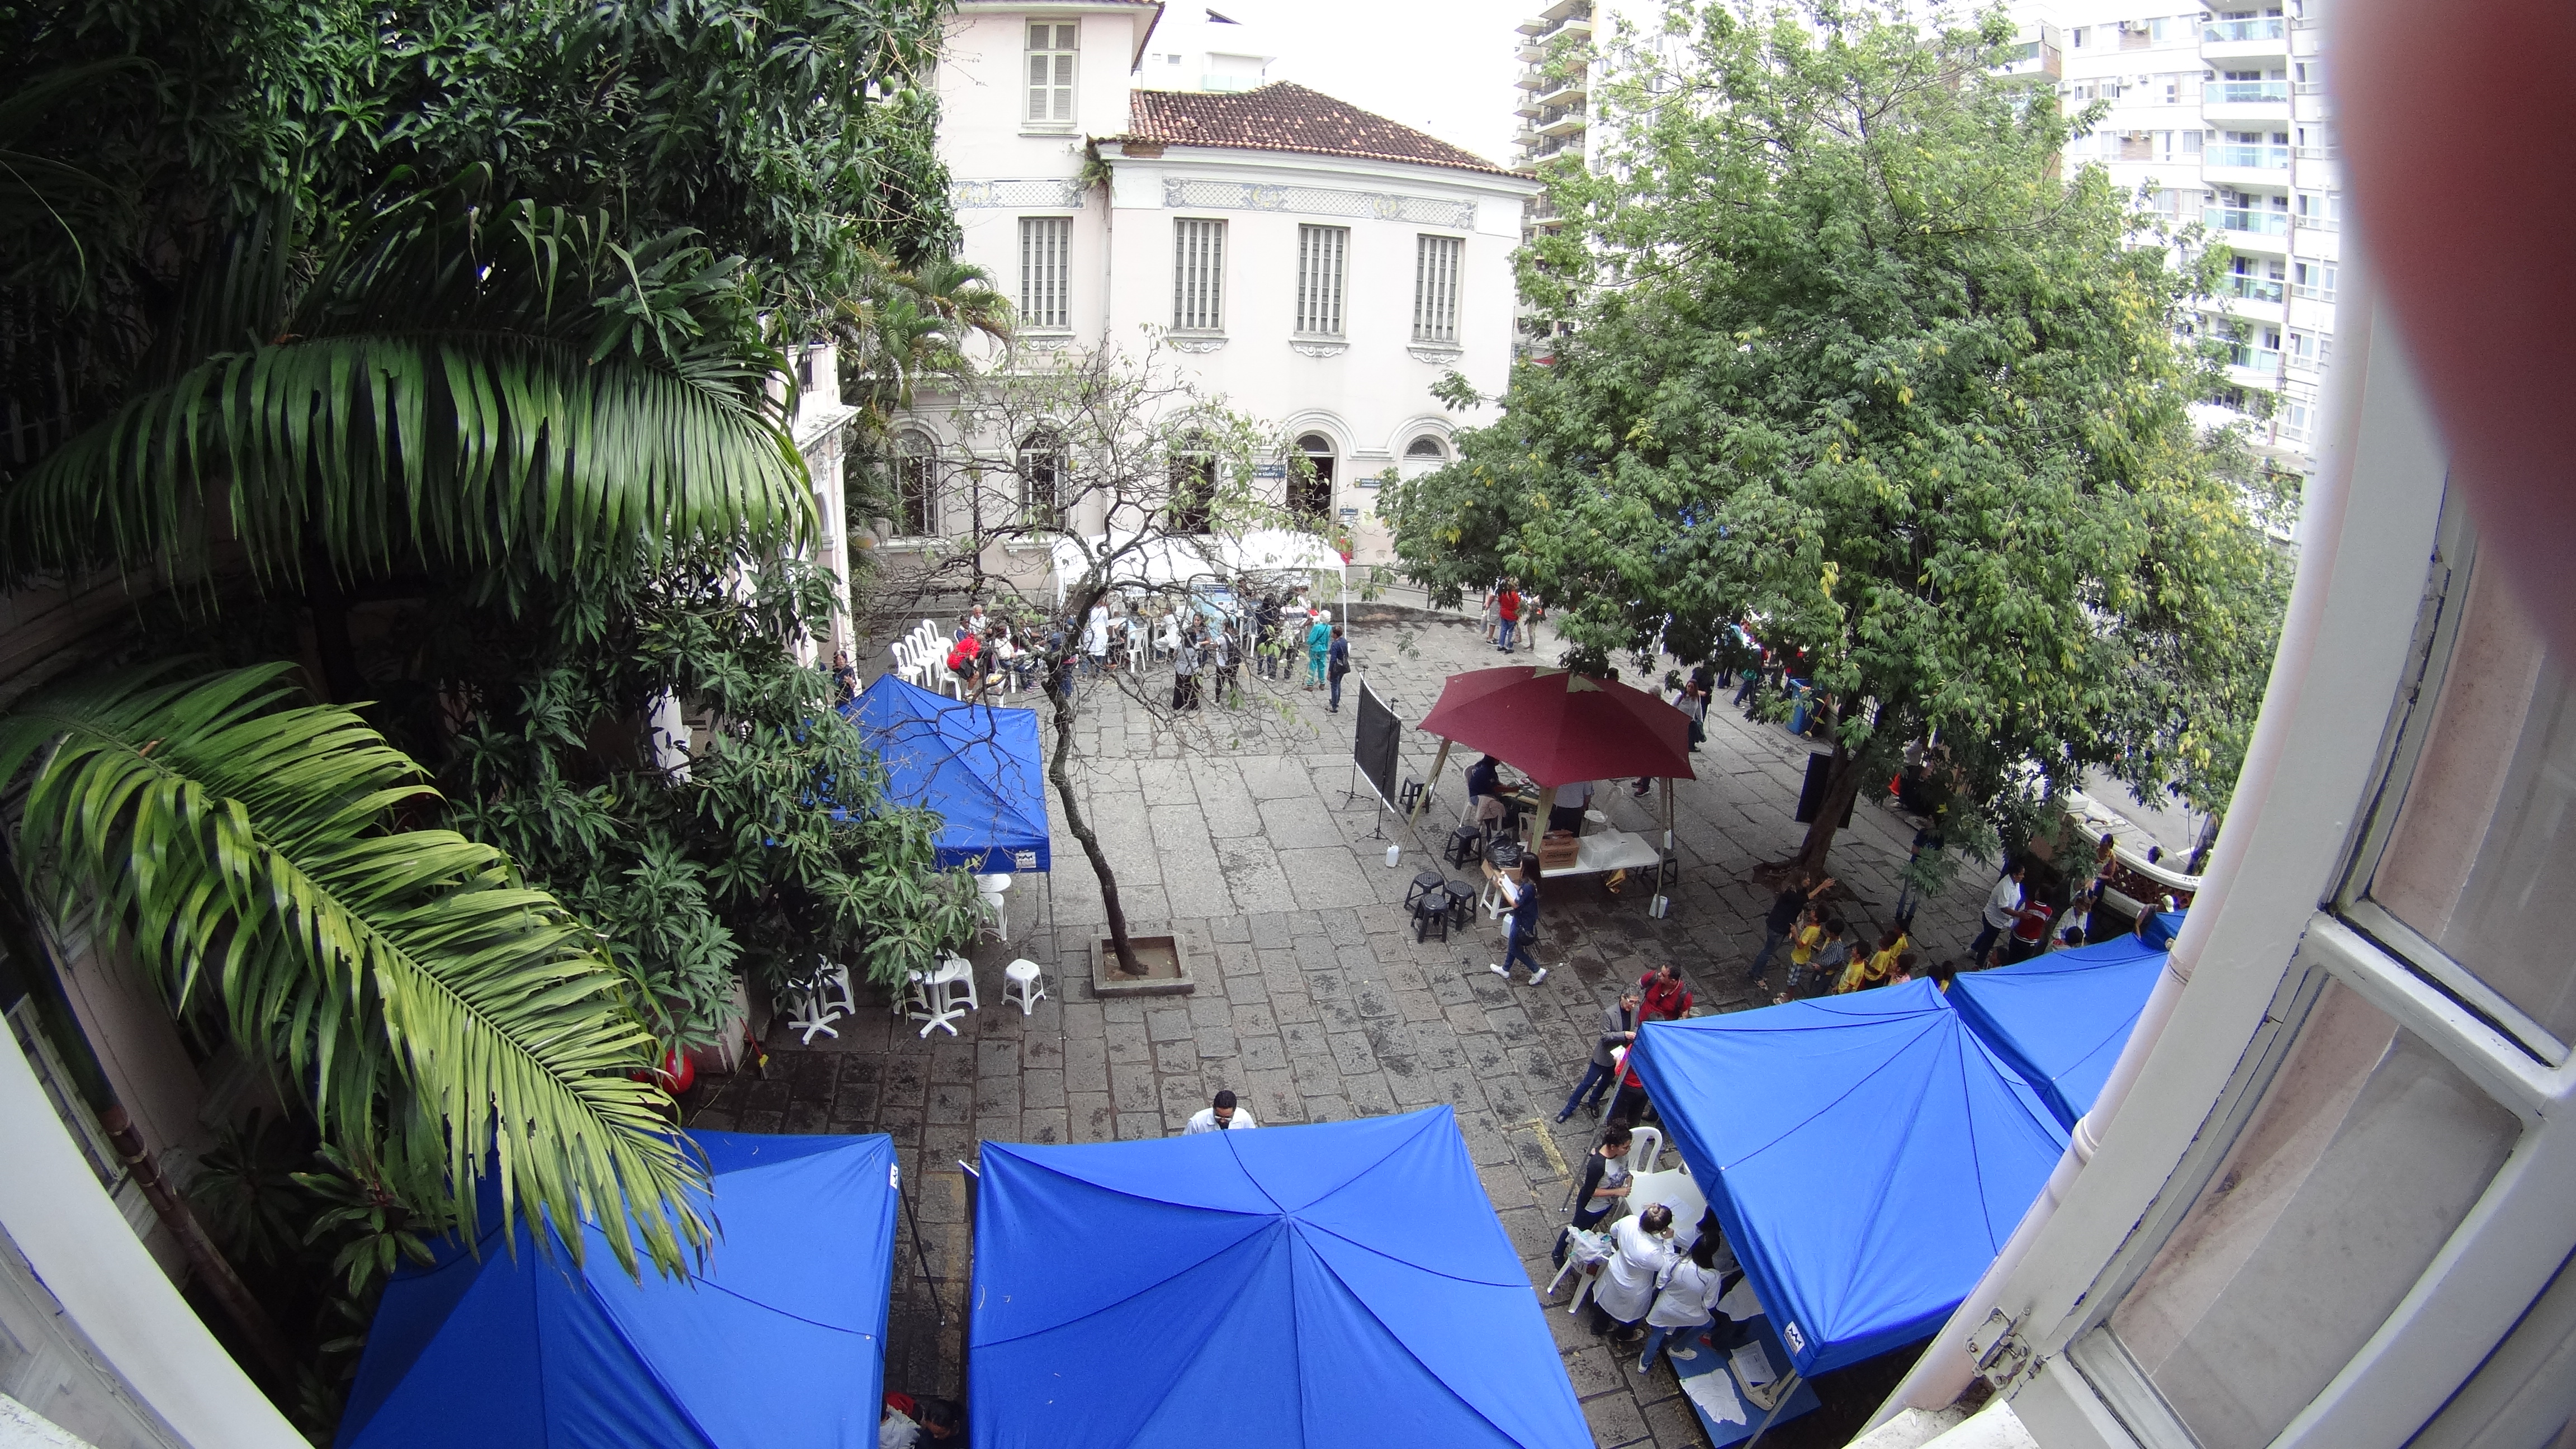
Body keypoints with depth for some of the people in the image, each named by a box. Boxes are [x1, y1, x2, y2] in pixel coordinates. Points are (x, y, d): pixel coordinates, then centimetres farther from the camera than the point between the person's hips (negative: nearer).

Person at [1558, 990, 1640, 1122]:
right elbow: (1604, 1036, -23)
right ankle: (1569, 1110, 18)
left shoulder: (1635, 1012, -11)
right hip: (1604, 1055, -5)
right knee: (1588, 1082, 4)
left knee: (1606, 1081, 25)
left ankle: (1593, 1102, 51)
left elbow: (1636, 1029, 6)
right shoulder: (1609, 1013, -27)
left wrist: (1635, 1035, -18)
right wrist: (1624, 1035, -35)